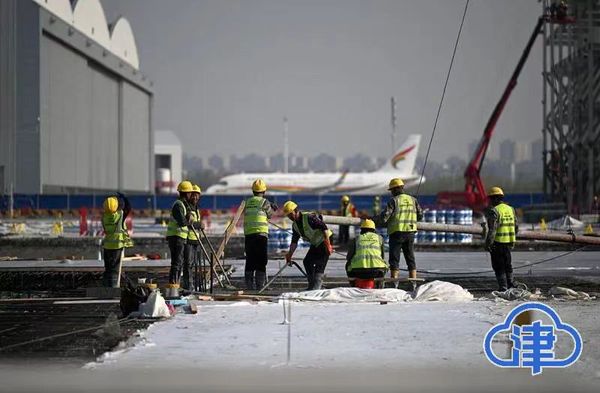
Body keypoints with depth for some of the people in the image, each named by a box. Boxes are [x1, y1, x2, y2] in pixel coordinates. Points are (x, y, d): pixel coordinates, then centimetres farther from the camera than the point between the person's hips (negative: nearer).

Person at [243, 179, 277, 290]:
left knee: (250, 261, 8)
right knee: (261, 262, 0)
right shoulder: (264, 202, -3)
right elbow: (270, 214, 8)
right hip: (261, 234, -4)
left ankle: (249, 286, 8)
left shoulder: (247, 202, 11)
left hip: (248, 235, 5)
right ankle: (260, 285, -4)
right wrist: (272, 208, 30)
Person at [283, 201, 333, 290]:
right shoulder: (295, 225, 4)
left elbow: (324, 228, -26)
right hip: (315, 244, 9)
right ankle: (312, 285, 16)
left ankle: (316, 287, -14)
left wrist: (328, 244, -29)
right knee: (307, 262, 6)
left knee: (319, 265, -14)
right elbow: (294, 241, 11)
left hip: (324, 241, -9)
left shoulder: (309, 217, -23)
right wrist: (290, 255, 5)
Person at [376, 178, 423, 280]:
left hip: (397, 232, -5)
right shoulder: (413, 200, 8)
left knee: (394, 259, 0)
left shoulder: (394, 200, -8)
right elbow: (420, 216, 10)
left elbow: (384, 216, -14)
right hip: (410, 232, 5)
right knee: (410, 258, 12)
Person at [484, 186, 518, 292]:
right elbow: (516, 228, 16)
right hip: (509, 243, 7)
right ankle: (510, 285, 21)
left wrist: (488, 243, -18)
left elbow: (492, 229, -20)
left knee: (499, 267, 0)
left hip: (497, 243, -7)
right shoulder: (510, 209, 11)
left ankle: (503, 288, -3)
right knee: (508, 265, 17)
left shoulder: (494, 211, -13)